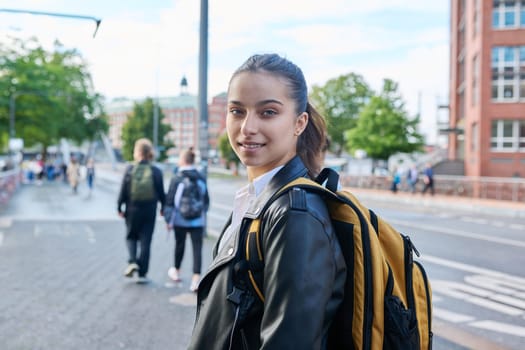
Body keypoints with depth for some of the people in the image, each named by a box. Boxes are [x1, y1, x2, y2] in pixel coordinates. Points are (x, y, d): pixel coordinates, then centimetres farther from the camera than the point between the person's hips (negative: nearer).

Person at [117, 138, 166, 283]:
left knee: (131, 236, 21)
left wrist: (120, 207, 5)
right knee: (145, 241, 6)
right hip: (149, 211, 0)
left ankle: (133, 261, -2)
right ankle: (142, 274, 8)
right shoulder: (156, 172, -6)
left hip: (132, 210, 0)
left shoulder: (130, 169, -7)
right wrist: (163, 208, 14)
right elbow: (161, 193, -1)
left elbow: (123, 191, -5)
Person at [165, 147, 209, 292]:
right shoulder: (201, 179, 2)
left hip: (180, 220, -1)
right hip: (198, 221, 1)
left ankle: (176, 271, 38)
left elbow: (170, 200, -6)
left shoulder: (177, 179, -7)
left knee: (179, 245, 17)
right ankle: (196, 279, -11)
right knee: (197, 248, -2)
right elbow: (206, 200, 8)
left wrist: (169, 220, 2)